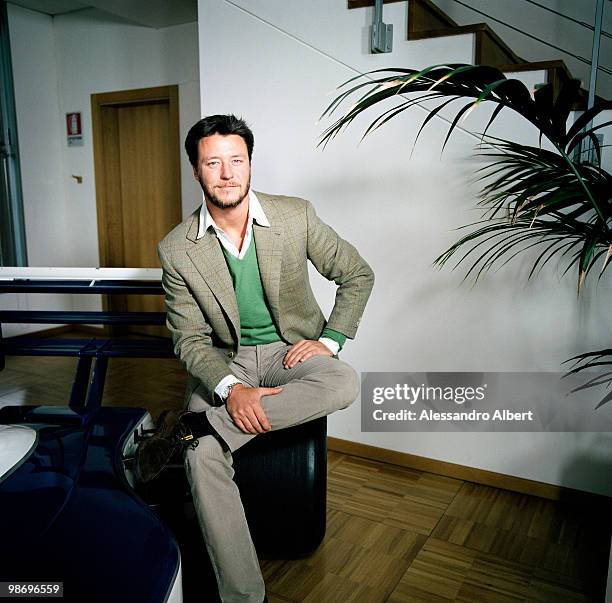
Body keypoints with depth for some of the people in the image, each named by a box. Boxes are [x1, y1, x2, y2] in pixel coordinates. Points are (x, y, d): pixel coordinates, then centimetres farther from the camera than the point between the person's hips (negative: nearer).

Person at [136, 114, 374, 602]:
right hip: (224, 360, 0)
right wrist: (230, 389, -26)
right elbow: (191, 340, -8)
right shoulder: (177, 250, -9)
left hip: (291, 348, 1)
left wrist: (330, 340, -11)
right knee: (203, 457, -25)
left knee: (344, 383, -33)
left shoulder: (297, 216, -10)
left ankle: (187, 427, -25)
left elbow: (357, 274, 1)